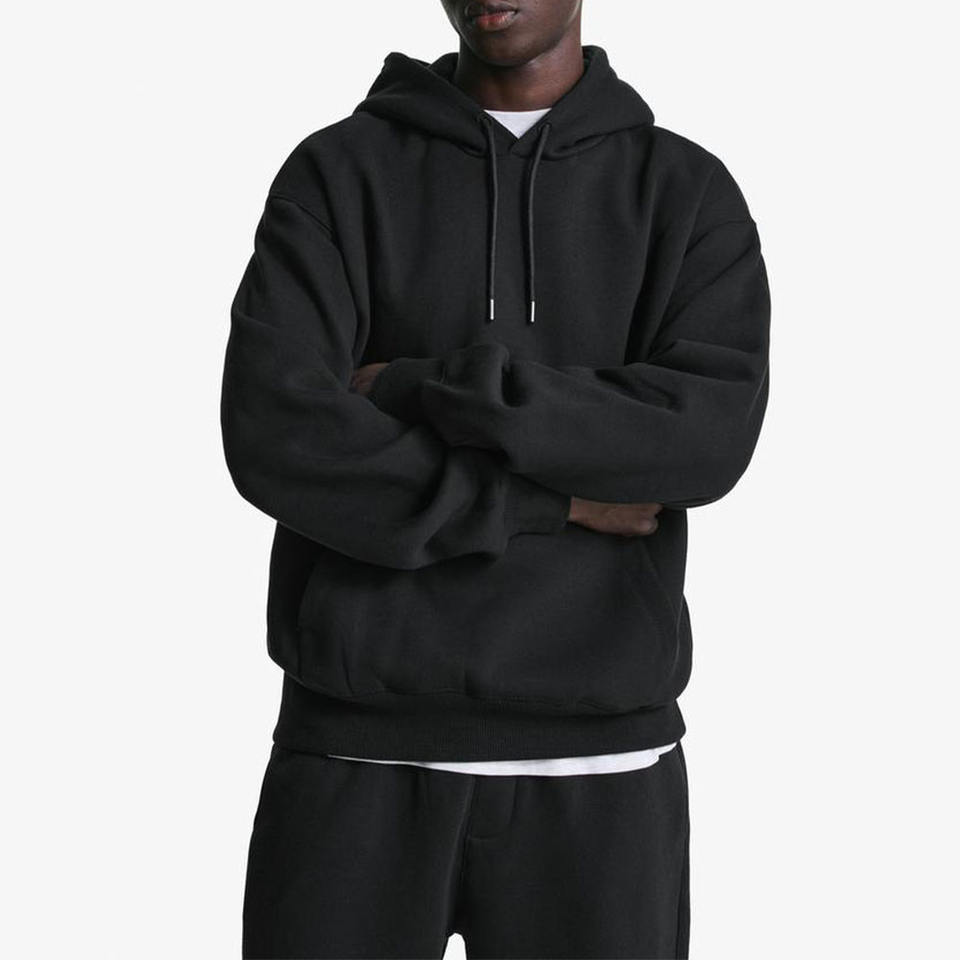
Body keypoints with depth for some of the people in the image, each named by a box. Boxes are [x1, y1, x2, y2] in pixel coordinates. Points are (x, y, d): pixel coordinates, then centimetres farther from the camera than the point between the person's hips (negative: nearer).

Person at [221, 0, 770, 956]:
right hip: (363, 748, 0)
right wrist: (559, 500, -11)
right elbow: (276, 439, -12)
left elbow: (712, 436, -13)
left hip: (593, 765, 1)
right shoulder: (335, 176, 4)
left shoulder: (692, 194, 6)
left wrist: (422, 393, -14)